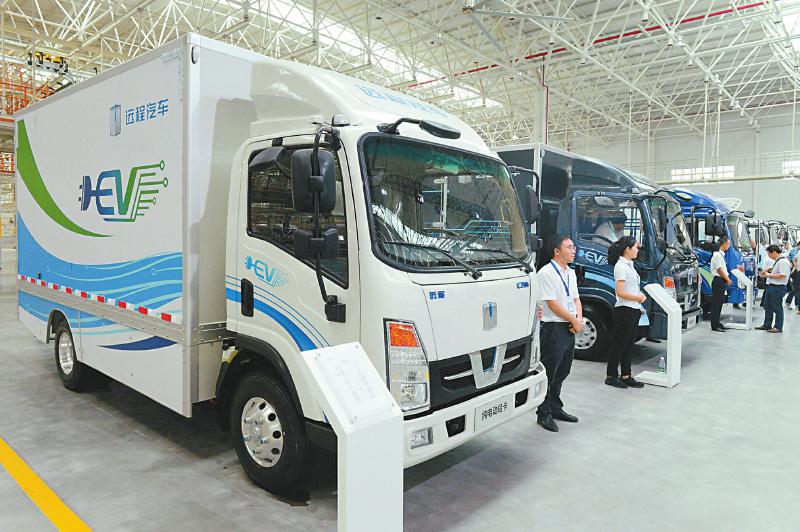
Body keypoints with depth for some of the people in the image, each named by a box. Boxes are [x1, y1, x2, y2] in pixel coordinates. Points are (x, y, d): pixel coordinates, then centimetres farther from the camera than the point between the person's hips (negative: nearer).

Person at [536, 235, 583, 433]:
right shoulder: (547, 272, -14)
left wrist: (579, 318, -2)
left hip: (570, 329, 8)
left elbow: (576, 299, 17)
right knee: (549, 374, 0)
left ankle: (556, 409, 32)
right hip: (554, 329, -8)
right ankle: (543, 414, 12)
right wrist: (574, 321, -8)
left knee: (561, 372, 18)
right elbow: (552, 304, -16)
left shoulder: (571, 273, 14)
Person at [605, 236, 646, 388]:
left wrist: (641, 294, 4)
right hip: (625, 310, -9)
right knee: (619, 344, -1)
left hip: (634, 310, 9)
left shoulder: (629, 264, 14)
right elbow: (620, 292, -20)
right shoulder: (621, 266, -15)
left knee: (628, 345, 13)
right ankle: (611, 376, 9)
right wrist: (637, 298, -10)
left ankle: (626, 376, 21)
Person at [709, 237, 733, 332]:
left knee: (719, 303, 13)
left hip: (722, 281, 10)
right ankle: (714, 326, -5)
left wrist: (727, 278, 10)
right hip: (718, 281, -10)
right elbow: (719, 270, -16)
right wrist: (727, 279, -7)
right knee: (716, 303, -7)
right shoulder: (717, 255, -14)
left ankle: (717, 323, 20)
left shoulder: (721, 255, 16)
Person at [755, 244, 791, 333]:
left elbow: (782, 275, -24)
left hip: (778, 288, -10)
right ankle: (767, 325, 24)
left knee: (777, 308, 0)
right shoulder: (776, 261, 14)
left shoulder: (783, 261, -17)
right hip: (771, 286, 10)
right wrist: (767, 272, 11)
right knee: (767, 306, 15)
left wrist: (769, 275, -16)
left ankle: (778, 327, 11)